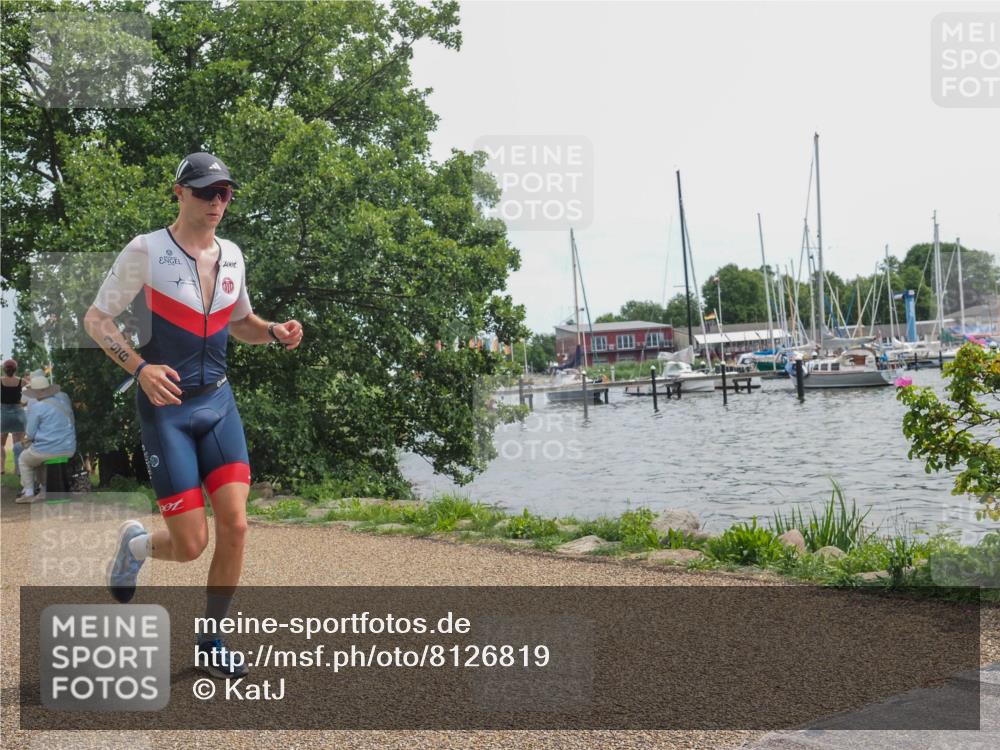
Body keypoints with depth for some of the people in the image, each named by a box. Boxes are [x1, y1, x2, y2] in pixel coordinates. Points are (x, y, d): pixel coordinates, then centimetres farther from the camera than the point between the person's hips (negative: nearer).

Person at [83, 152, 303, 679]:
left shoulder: (232, 255, 7)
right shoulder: (146, 250, -9)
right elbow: (96, 319, -5)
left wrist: (275, 332, -1)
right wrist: (140, 368, -21)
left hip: (218, 402, 5)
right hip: (166, 406, -5)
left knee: (235, 526, -5)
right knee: (190, 545, -6)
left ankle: (210, 642, 14)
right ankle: (135, 544, 31)